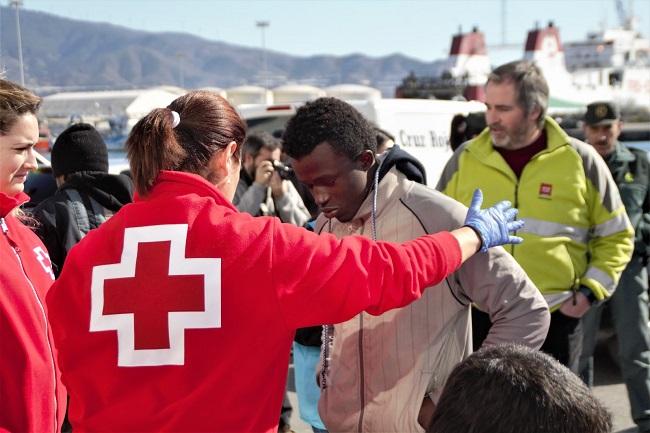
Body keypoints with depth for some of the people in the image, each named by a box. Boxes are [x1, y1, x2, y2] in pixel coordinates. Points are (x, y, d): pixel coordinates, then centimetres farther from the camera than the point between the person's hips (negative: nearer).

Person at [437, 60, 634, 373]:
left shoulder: (580, 161, -2)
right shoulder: (465, 159, 2)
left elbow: (615, 237, 7)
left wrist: (591, 290, -4)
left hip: (556, 318, -1)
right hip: (480, 317, 1)